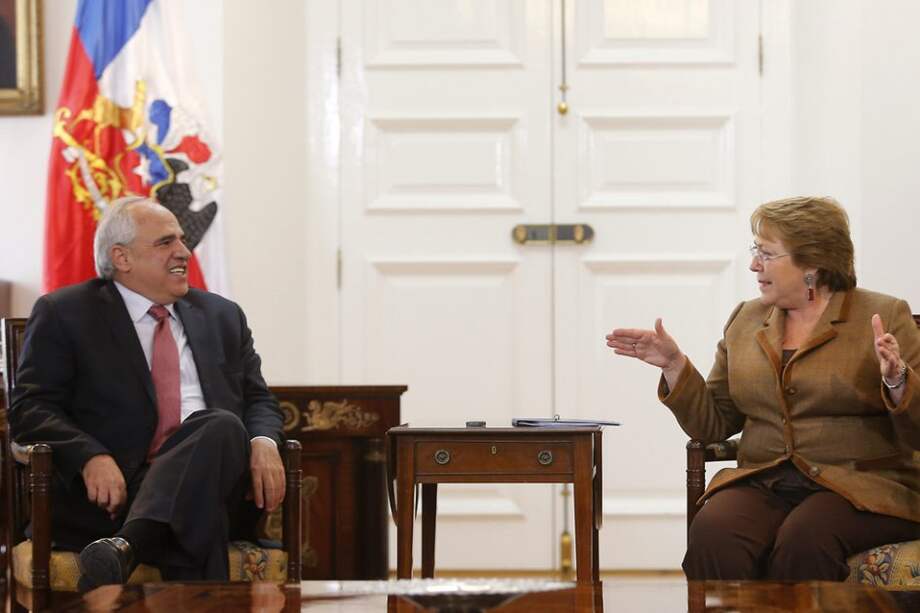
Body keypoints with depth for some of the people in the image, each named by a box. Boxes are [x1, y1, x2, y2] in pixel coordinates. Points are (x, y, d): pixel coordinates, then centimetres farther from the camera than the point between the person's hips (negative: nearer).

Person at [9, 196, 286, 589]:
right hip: (111, 492, -4)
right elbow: (31, 409, 2)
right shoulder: (64, 315, 11)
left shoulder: (222, 317, 25)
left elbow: (258, 400, 22)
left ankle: (126, 545, -49)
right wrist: (91, 458, -19)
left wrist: (263, 443, -5)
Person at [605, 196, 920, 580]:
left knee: (802, 541, -35)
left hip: (863, 487, -3)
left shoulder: (886, 317, 3)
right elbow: (712, 423, 16)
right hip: (763, 485, 3)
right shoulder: (745, 320, 17)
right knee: (711, 535, -30)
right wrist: (674, 365, 4)